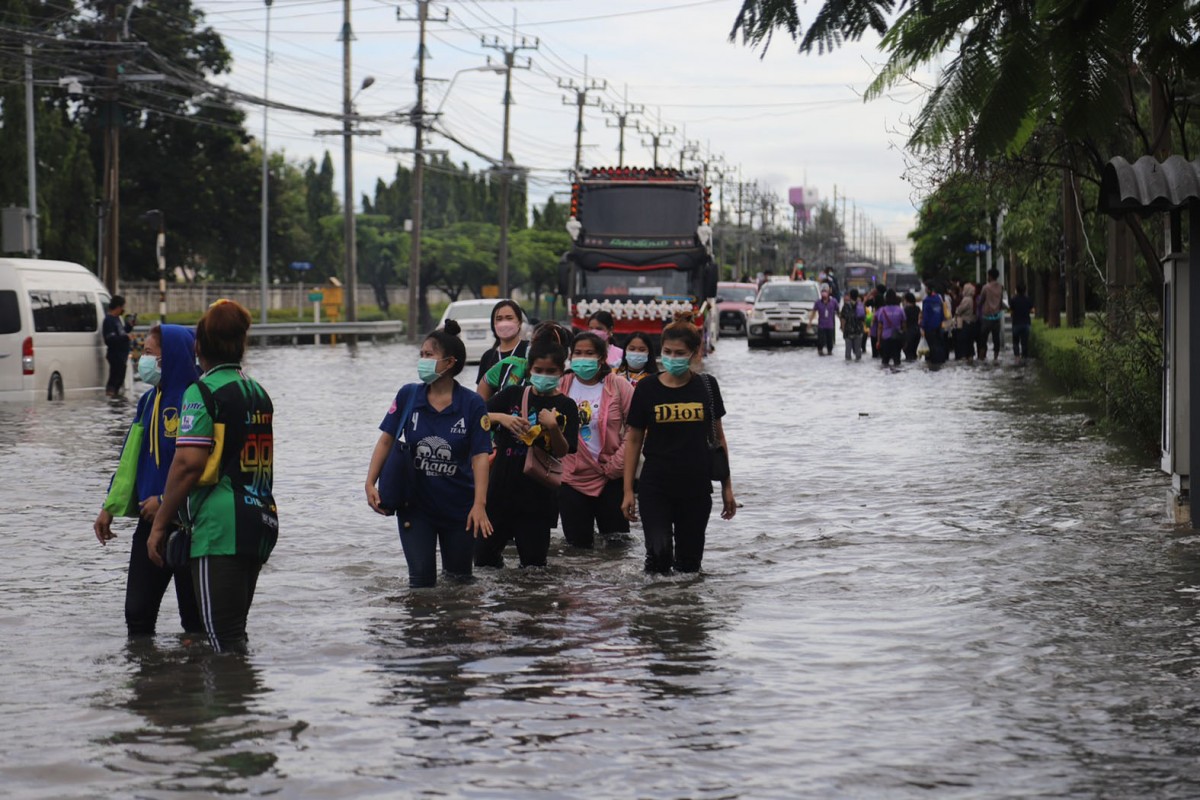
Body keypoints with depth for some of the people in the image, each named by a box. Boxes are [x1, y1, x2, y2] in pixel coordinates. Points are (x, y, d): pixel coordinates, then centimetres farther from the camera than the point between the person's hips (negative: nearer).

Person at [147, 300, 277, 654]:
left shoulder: (204, 392, -8)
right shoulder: (258, 392, 15)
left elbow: (188, 464, -18)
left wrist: (159, 524, -11)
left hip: (219, 528, -8)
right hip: (260, 522, 8)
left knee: (223, 638, -7)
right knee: (235, 633, 16)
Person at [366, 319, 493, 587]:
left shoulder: (472, 404, -11)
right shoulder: (408, 395, -5)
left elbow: (480, 456, -14)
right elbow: (386, 440, -1)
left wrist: (479, 504, -24)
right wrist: (370, 485, -11)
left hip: (458, 505, -1)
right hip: (415, 503, 1)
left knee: (459, 578, 12)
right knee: (422, 580, -3)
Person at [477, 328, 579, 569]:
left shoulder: (565, 407, -3)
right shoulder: (513, 395, 3)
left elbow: (562, 453, -8)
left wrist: (553, 427, -25)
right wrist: (501, 417, -18)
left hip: (538, 496, -2)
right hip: (501, 488, 2)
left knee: (533, 562, 6)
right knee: (482, 557, 10)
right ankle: (496, 558, 40)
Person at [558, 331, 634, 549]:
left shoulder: (618, 386, -6)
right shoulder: (561, 386, 1)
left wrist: (615, 465, -10)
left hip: (612, 480, -2)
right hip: (572, 479, 2)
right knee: (577, 544, 6)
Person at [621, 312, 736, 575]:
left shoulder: (707, 386, 2)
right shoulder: (648, 388, -2)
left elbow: (718, 437, 10)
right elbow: (634, 440, 4)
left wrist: (727, 487, 9)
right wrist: (628, 490, 0)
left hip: (696, 489, 2)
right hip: (655, 488, -2)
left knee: (689, 561, 7)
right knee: (659, 552, -17)